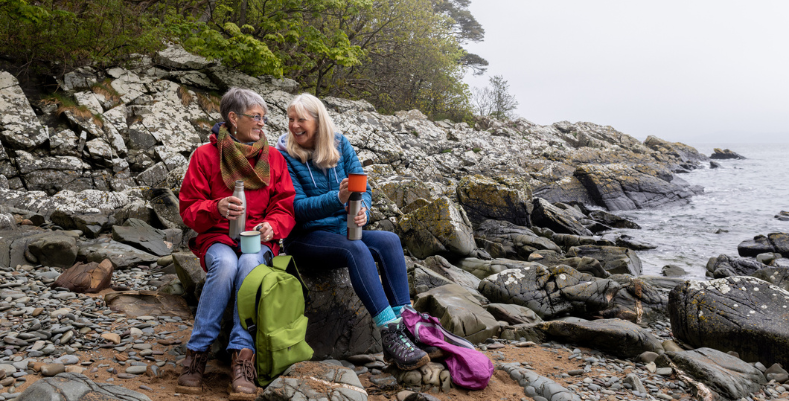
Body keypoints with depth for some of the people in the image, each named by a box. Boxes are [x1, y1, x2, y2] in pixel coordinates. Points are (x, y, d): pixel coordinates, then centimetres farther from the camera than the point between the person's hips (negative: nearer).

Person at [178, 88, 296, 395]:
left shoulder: (273, 158, 10)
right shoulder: (205, 155, 3)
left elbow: (285, 208, 9)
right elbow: (189, 208, 2)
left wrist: (272, 226, -14)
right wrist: (216, 208, -20)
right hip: (217, 237, -1)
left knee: (250, 263, -34)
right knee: (225, 264, -36)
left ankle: (243, 355, -34)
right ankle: (197, 352, -24)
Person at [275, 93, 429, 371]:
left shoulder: (340, 145, 6)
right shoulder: (284, 155, -6)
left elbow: (363, 189, 5)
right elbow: (298, 207, -14)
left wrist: (362, 210, -19)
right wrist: (338, 198, -31)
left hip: (342, 231, 5)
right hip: (305, 238, -4)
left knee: (389, 241, -24)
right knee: (356, 250, -34)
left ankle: (404, 324, -29)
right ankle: (390, 335, -38)